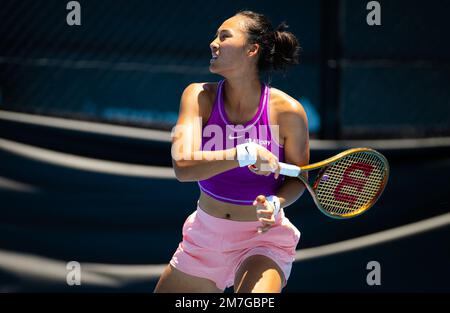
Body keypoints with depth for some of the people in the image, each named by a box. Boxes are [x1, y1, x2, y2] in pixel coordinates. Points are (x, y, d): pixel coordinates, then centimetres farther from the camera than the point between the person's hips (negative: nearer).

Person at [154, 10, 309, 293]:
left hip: (263, 236, -4)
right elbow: (183, 166, -24)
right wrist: (246, 154, -35)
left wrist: (275, 203, -21)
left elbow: (297, 178, 0)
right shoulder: (200, 97, -10)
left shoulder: (288, 111, -15)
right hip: (204, 235, 4)